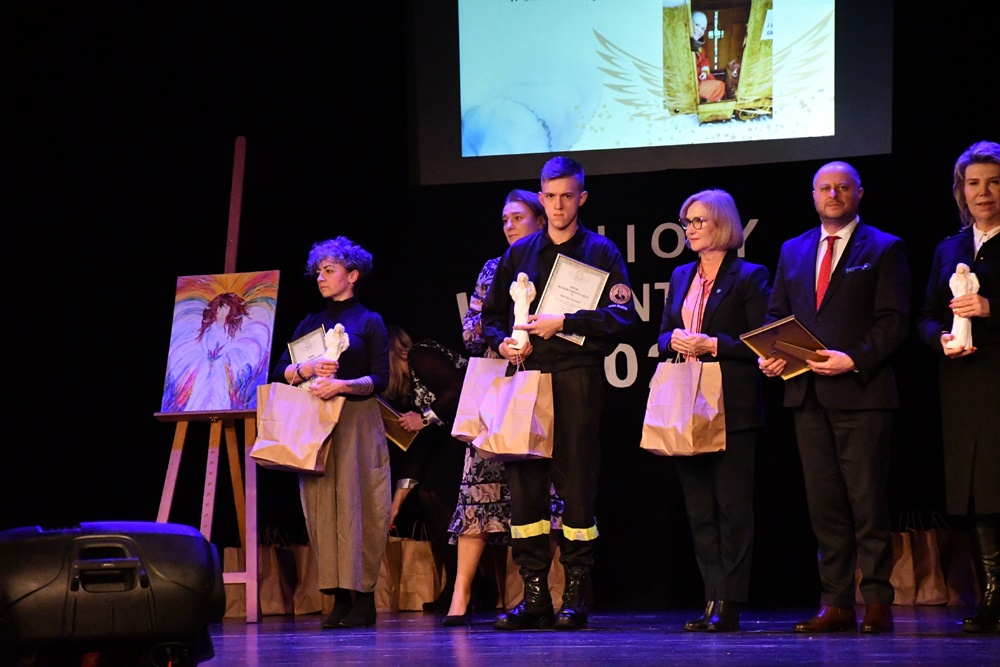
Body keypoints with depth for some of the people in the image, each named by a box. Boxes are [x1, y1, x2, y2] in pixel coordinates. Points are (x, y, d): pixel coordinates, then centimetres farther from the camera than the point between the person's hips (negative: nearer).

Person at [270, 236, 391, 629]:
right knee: (322, 507, -3)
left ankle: (363, 597, -9)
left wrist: (343, 384, -19)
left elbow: (381, 380, -4)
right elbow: (279, 372, 10)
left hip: (357, 423, -4)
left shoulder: (369, 323, 5)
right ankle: (339, 596, -2)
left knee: (356, 505, -9)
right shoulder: (310, 324, 18)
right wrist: (307, 369, -9)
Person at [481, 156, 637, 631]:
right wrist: (502, 342, 1)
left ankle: (575, 595, -1)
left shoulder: (600, 252, 6)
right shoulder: (520, 254, 18)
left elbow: (622, 317, -6)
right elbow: (492, 315, 22)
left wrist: (564, 323, -13)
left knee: (576, 482, -5)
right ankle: (534, 595, 4)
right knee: (523, 480, -1)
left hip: (578, 378, -4)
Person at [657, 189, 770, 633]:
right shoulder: (681, 277, 18)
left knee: (733, 506, -6)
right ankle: (712, 599, 9)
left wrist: (713, 344, -16)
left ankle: (730, 603, -6)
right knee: (698, 509, 6)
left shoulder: (748, 277, -2)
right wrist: (675, 341, -2)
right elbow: (663, 334, 19)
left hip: (731, 408, -7)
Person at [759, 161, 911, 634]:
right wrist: (769, 354, -1)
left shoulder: (884, 249, 4)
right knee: (823, 503, 4)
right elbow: (775, 314, 19)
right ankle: (836, 603, 7)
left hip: (861, 391, -5)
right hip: (807, 394, 5)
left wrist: (854, 359, -17)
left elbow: (894, 321, -4)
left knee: (867, 501, -6)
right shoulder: (793, 251, 19)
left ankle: (877, 602, -2)